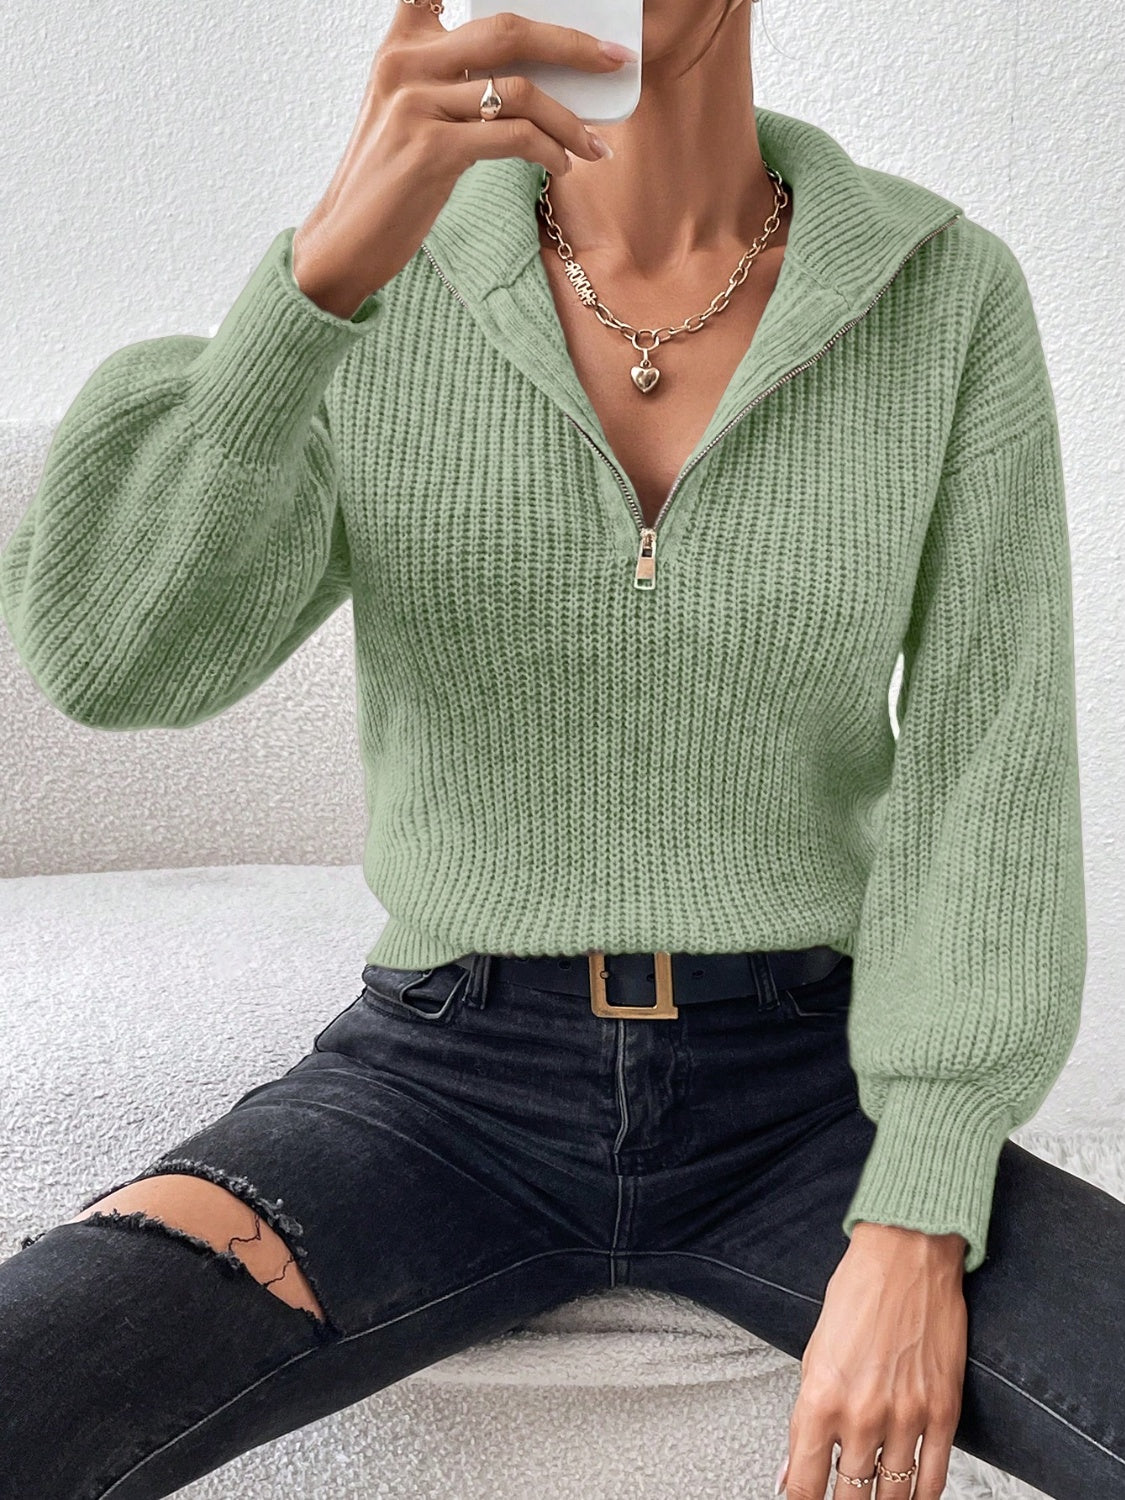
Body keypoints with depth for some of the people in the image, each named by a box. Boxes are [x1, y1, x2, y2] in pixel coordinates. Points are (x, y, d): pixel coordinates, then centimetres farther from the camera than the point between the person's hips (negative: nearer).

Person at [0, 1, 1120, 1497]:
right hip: (448, 1087, 0)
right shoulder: (378, 280, -5)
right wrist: (326, 265, -33)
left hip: (805, 1101, 1)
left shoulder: (950, 291, -5)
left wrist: (917, 1233, -17)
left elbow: (994, 775, -8)